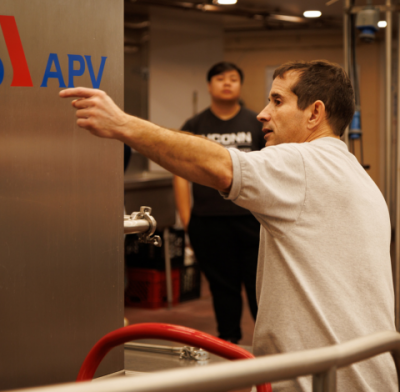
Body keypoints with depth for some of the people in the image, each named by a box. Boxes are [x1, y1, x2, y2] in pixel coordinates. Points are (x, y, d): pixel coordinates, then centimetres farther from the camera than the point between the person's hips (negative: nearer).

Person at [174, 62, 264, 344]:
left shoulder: (257, 124, 9)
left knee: (259, 284, -1)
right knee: (222, 287, 7)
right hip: (209, 222, 1)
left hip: (251, 218, 0)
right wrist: (186, 219, 0)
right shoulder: (195, 126, 9)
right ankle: (228, 342, 18)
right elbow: (181, 174, 7)